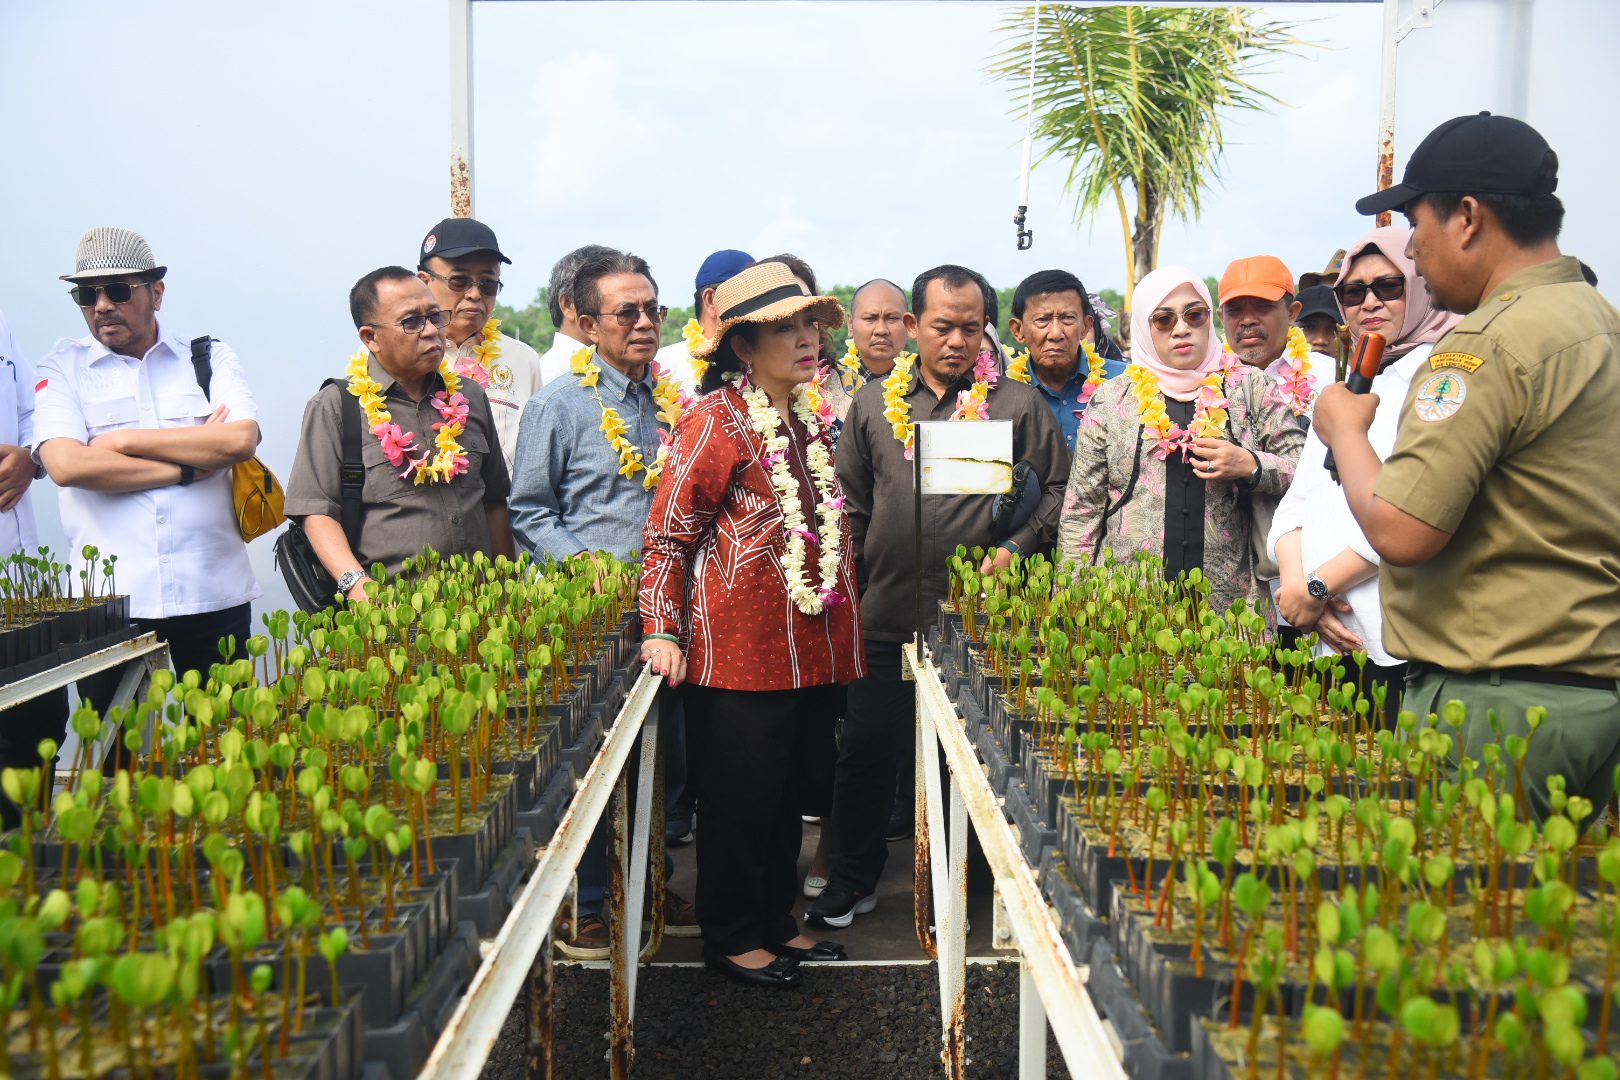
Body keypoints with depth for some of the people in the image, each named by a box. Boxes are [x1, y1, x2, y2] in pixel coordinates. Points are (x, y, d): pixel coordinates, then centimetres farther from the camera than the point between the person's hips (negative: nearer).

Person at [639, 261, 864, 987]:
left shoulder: (807, 420, 14)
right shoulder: (716, 419, -9)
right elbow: (670, 530, -10)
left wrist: (839, 628, 25)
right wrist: (662, 630, -18)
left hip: (809, 648, 8)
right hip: (740, 650, -7)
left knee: (787, 791, 16)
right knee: (741, 796, 3)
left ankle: (776, 923, 30)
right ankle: (729, 936, 19)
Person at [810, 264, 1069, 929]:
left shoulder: (1019, 405, 3)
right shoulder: (874, 403, 10)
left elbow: (1057, 489, 5)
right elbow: (851, 502, 15)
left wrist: (1016, 547, -9)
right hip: (888, 615, 2)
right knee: (867, 747, 7)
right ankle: (854, 879, 23)